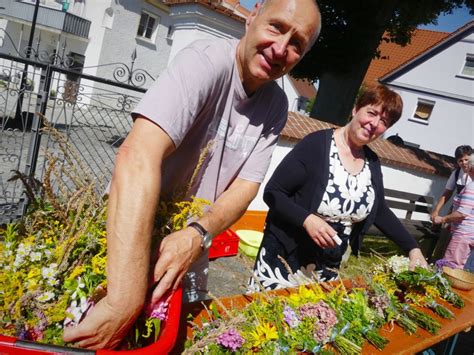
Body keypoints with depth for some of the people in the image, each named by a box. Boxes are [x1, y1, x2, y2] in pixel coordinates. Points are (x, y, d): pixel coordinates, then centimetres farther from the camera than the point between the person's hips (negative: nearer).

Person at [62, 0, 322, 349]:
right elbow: (138, 157, -38)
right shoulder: (207, 60, -24)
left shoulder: (276, 105, -4)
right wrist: (125, 300, -44)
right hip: (127, 236, -5)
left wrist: (199, 235, -29)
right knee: (128, 337, 9)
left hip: (190, 243, 6)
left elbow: (246, 185, -8)